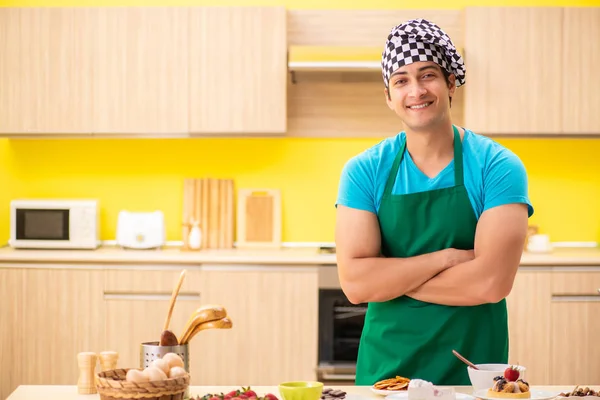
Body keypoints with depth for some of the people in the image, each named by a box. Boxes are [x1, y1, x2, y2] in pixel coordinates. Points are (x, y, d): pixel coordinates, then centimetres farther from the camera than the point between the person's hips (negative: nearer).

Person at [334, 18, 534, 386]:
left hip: (473, 372, -1)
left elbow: (491, 282, -20)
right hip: (384, 369, 1)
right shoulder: (364, 171, -3)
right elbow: (354, 283, -13)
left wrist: (391, 277, -12)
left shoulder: (498, 167, -8)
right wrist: (445, 258, -18)